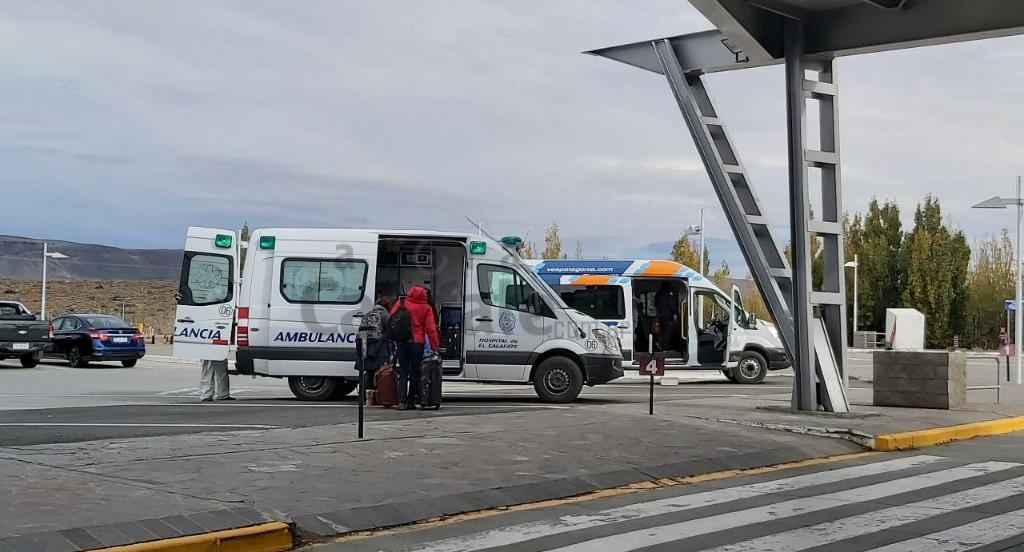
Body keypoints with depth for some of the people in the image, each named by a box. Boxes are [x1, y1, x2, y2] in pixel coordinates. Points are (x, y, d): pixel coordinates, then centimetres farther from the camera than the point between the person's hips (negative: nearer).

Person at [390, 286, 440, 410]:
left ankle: (402, 401, -7)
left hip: (401, 343, 2)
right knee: (415, 372, 7)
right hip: (417, 343, -2)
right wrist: (435, 347, -3)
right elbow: (431, 329, -5)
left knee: (403, 372, 5)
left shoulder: (400, 304, 4)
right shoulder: (426, 309, -2)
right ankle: (411, 401, 8)